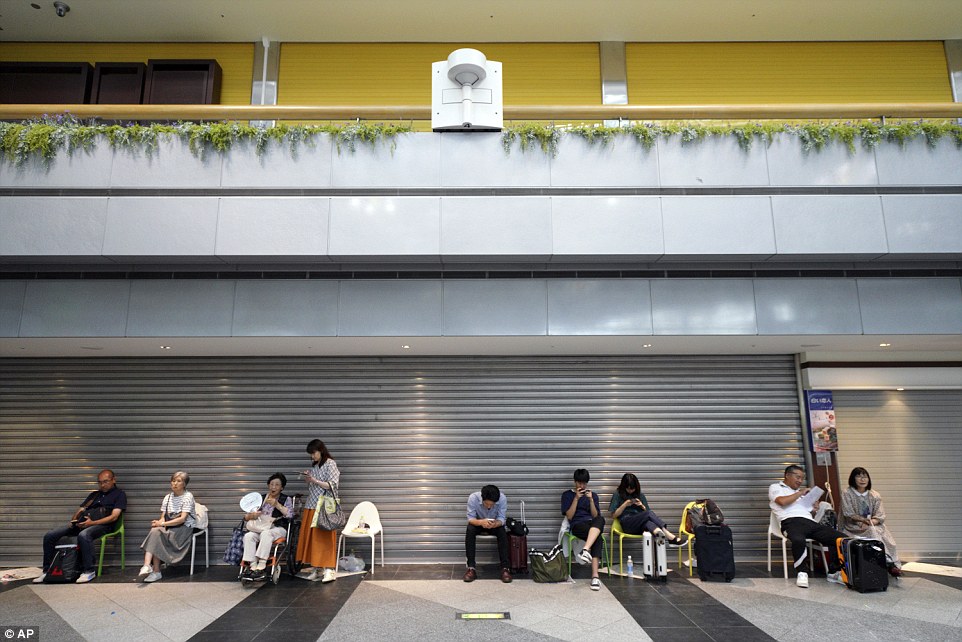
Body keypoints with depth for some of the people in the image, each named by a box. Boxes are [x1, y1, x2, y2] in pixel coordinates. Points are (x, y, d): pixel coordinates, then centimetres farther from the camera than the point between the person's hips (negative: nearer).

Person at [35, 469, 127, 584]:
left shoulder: (119, 494, 9)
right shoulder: (94, 495, 31)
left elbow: (114, 517, -4)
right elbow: (80, 510, 24)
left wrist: (93, 522, -16)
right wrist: (73, 520, 0)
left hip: (102, 525, -7)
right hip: (81, 523, 7)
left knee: (83, 535, -40)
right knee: (49, 536, -8)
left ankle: (89, 571, -29)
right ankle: (47, 571, 1)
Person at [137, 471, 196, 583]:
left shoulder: (188, 497, -6)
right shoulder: (168, 497, 13)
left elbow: (182, 519, -14)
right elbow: (163, 516, 8)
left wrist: (163, 524, -19)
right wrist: (160, 522, -15)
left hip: (184, 528, -5)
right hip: (168, 527, 5)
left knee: (157, 534, -26)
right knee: (154, 531, -26)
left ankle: (155, 571, -19)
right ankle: (147, 567, -34)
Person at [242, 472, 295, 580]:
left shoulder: (286, 499, 11)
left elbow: (290, 515, -7)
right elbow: (246, 516, 14)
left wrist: (277, 505, -15)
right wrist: (252, 515, -10)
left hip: (278, 529, -3)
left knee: (266, 533, -35)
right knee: (248, 536, -27)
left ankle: (261, 566, -38)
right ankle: (253, 566, -31)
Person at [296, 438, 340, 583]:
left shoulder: (330, 464, -7)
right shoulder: (314, 466, 15)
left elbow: (332, 486, -13)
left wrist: (314, 480, -18)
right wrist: (308, 479, 1)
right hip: (312, 506, 7)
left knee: (324, 538, -7)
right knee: (311, 537, 5)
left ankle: (329, 570, -5)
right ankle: (316, 568, 11)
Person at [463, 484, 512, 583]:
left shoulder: (502, 499, -27)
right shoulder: (473, 497, -29)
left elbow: (501, 519, -23)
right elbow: (470, 518, -25)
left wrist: (495, 524, -46)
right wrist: (481, 522, -47)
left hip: (495, 525, 0)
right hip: (478, 524, 0)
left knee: (502, 532, -31)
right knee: (470, 530, -32)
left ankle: (505, 568, -26)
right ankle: (471, 568, -27)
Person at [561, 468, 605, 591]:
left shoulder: (593, 495, 21)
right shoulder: (567, 494, 12)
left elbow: (595, 516, 9)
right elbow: (569, 516, 1)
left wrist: (591, 499, -5)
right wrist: (576, 498, -7)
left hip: (593, 525, 3)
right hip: (577, 526, -3)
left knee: (600, 519, -38)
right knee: (597, 537, -36)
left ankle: (586, 549, -53)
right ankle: (595, 576, -45)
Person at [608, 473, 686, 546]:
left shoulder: (640, 495, 20)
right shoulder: (617, 495, 11)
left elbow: (646, 511, 17)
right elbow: (613, 516, 6)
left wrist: (642, 506, -2)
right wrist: (625, 504, -5)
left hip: (640, 526, 4)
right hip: (627, 525, -4)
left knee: (647, 522, -34)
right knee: (649, 513, -30)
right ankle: (672, 538, -42)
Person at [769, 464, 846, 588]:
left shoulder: (803, 491, 34)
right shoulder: (776, 487, 14)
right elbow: (782, 501, -7)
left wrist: (817, 507, 6)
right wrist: (800, 493, 4)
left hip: (810, 522, 7)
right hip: (791, 522, -7)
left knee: (840, 538, -13)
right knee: (798, 540, -41)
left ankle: (833, 572, 0)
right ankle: (801, 573, -19)